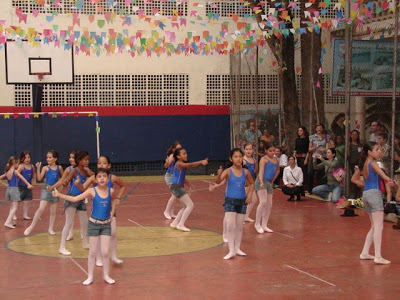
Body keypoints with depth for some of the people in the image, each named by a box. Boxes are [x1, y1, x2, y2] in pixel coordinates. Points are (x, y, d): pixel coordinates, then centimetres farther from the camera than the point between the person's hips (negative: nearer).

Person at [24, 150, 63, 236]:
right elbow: (39, 178, -13)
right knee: (41, 209, -13)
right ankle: (31, 226, -4)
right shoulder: (45, 168, -3)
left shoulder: (59, 168, 4)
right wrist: (38, 168, -21)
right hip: (46, 189, -3)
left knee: (53, 211, 8)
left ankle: (51, 228, 20)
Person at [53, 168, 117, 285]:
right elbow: (74, 199, -16)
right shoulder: (92, 191, -11)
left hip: (106, 225, 1)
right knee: (92, 252, 6)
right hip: (94, 224, -1)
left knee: (105, 252, 1)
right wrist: (59, 195, -25)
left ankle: (106, 275, 17)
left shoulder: (111, 191, -4)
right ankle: (90, 276, 17)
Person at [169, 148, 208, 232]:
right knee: (190, 205, -9)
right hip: (177, 187, -10)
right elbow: (191, 165, -31)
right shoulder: (179, 164, -14)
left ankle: (175, 222, 20)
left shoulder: (181, 164, 15)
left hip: (179, 187, 10)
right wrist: (201, 162, -41)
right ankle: (181, 224, -8)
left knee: (186, 206, 18)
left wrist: (189, 185, 20)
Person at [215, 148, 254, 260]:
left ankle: (237, 248, 25)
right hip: (230, 201, -4)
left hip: (242, 201, 4)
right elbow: (218, 182, -27)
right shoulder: (228, 171, -12)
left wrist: (250, 194, 3)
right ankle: (231, 251, -6)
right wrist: (219, 175, -46)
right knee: (230, 226, -11)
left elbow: (252, 184, 16)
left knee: (239, 226, 12)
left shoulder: (245, 172, -1)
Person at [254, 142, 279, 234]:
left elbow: (277, 170, 30)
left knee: (269, 205, 7)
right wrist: (261, 182, -35)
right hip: (262, 181, -8)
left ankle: (264, 225, 16)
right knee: (263, 202, -18)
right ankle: (257, 224, -7)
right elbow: (261, 171, -20)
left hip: (269, 183, 8)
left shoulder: (276, 159, 13)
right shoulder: (264, 159, -8)